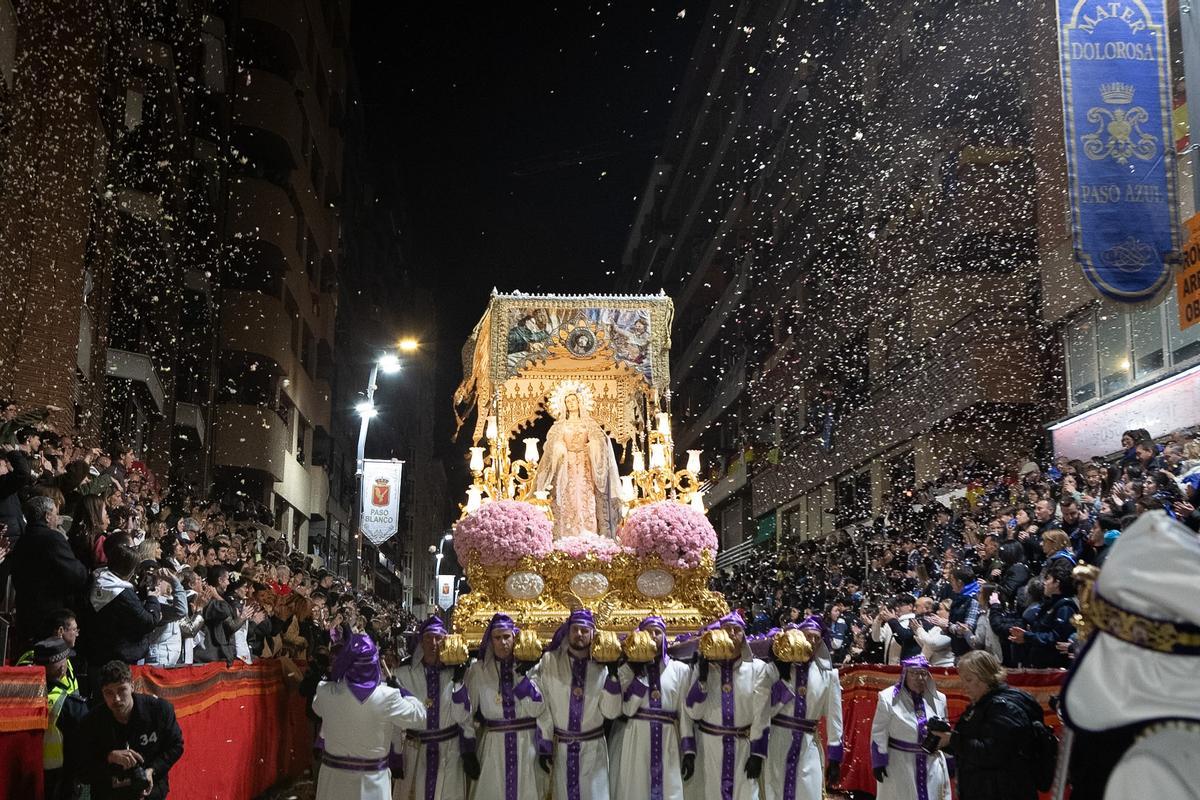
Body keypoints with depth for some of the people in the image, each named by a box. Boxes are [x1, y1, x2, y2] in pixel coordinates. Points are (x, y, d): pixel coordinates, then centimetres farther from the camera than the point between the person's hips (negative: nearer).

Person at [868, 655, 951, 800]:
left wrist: (948, 763, 15)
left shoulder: (938, 699, 4)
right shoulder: (888, 698, -10)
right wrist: (879, 763, -10)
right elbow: (879, 734, -8)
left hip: (932, 765, 4)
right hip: (899, 766, -4)